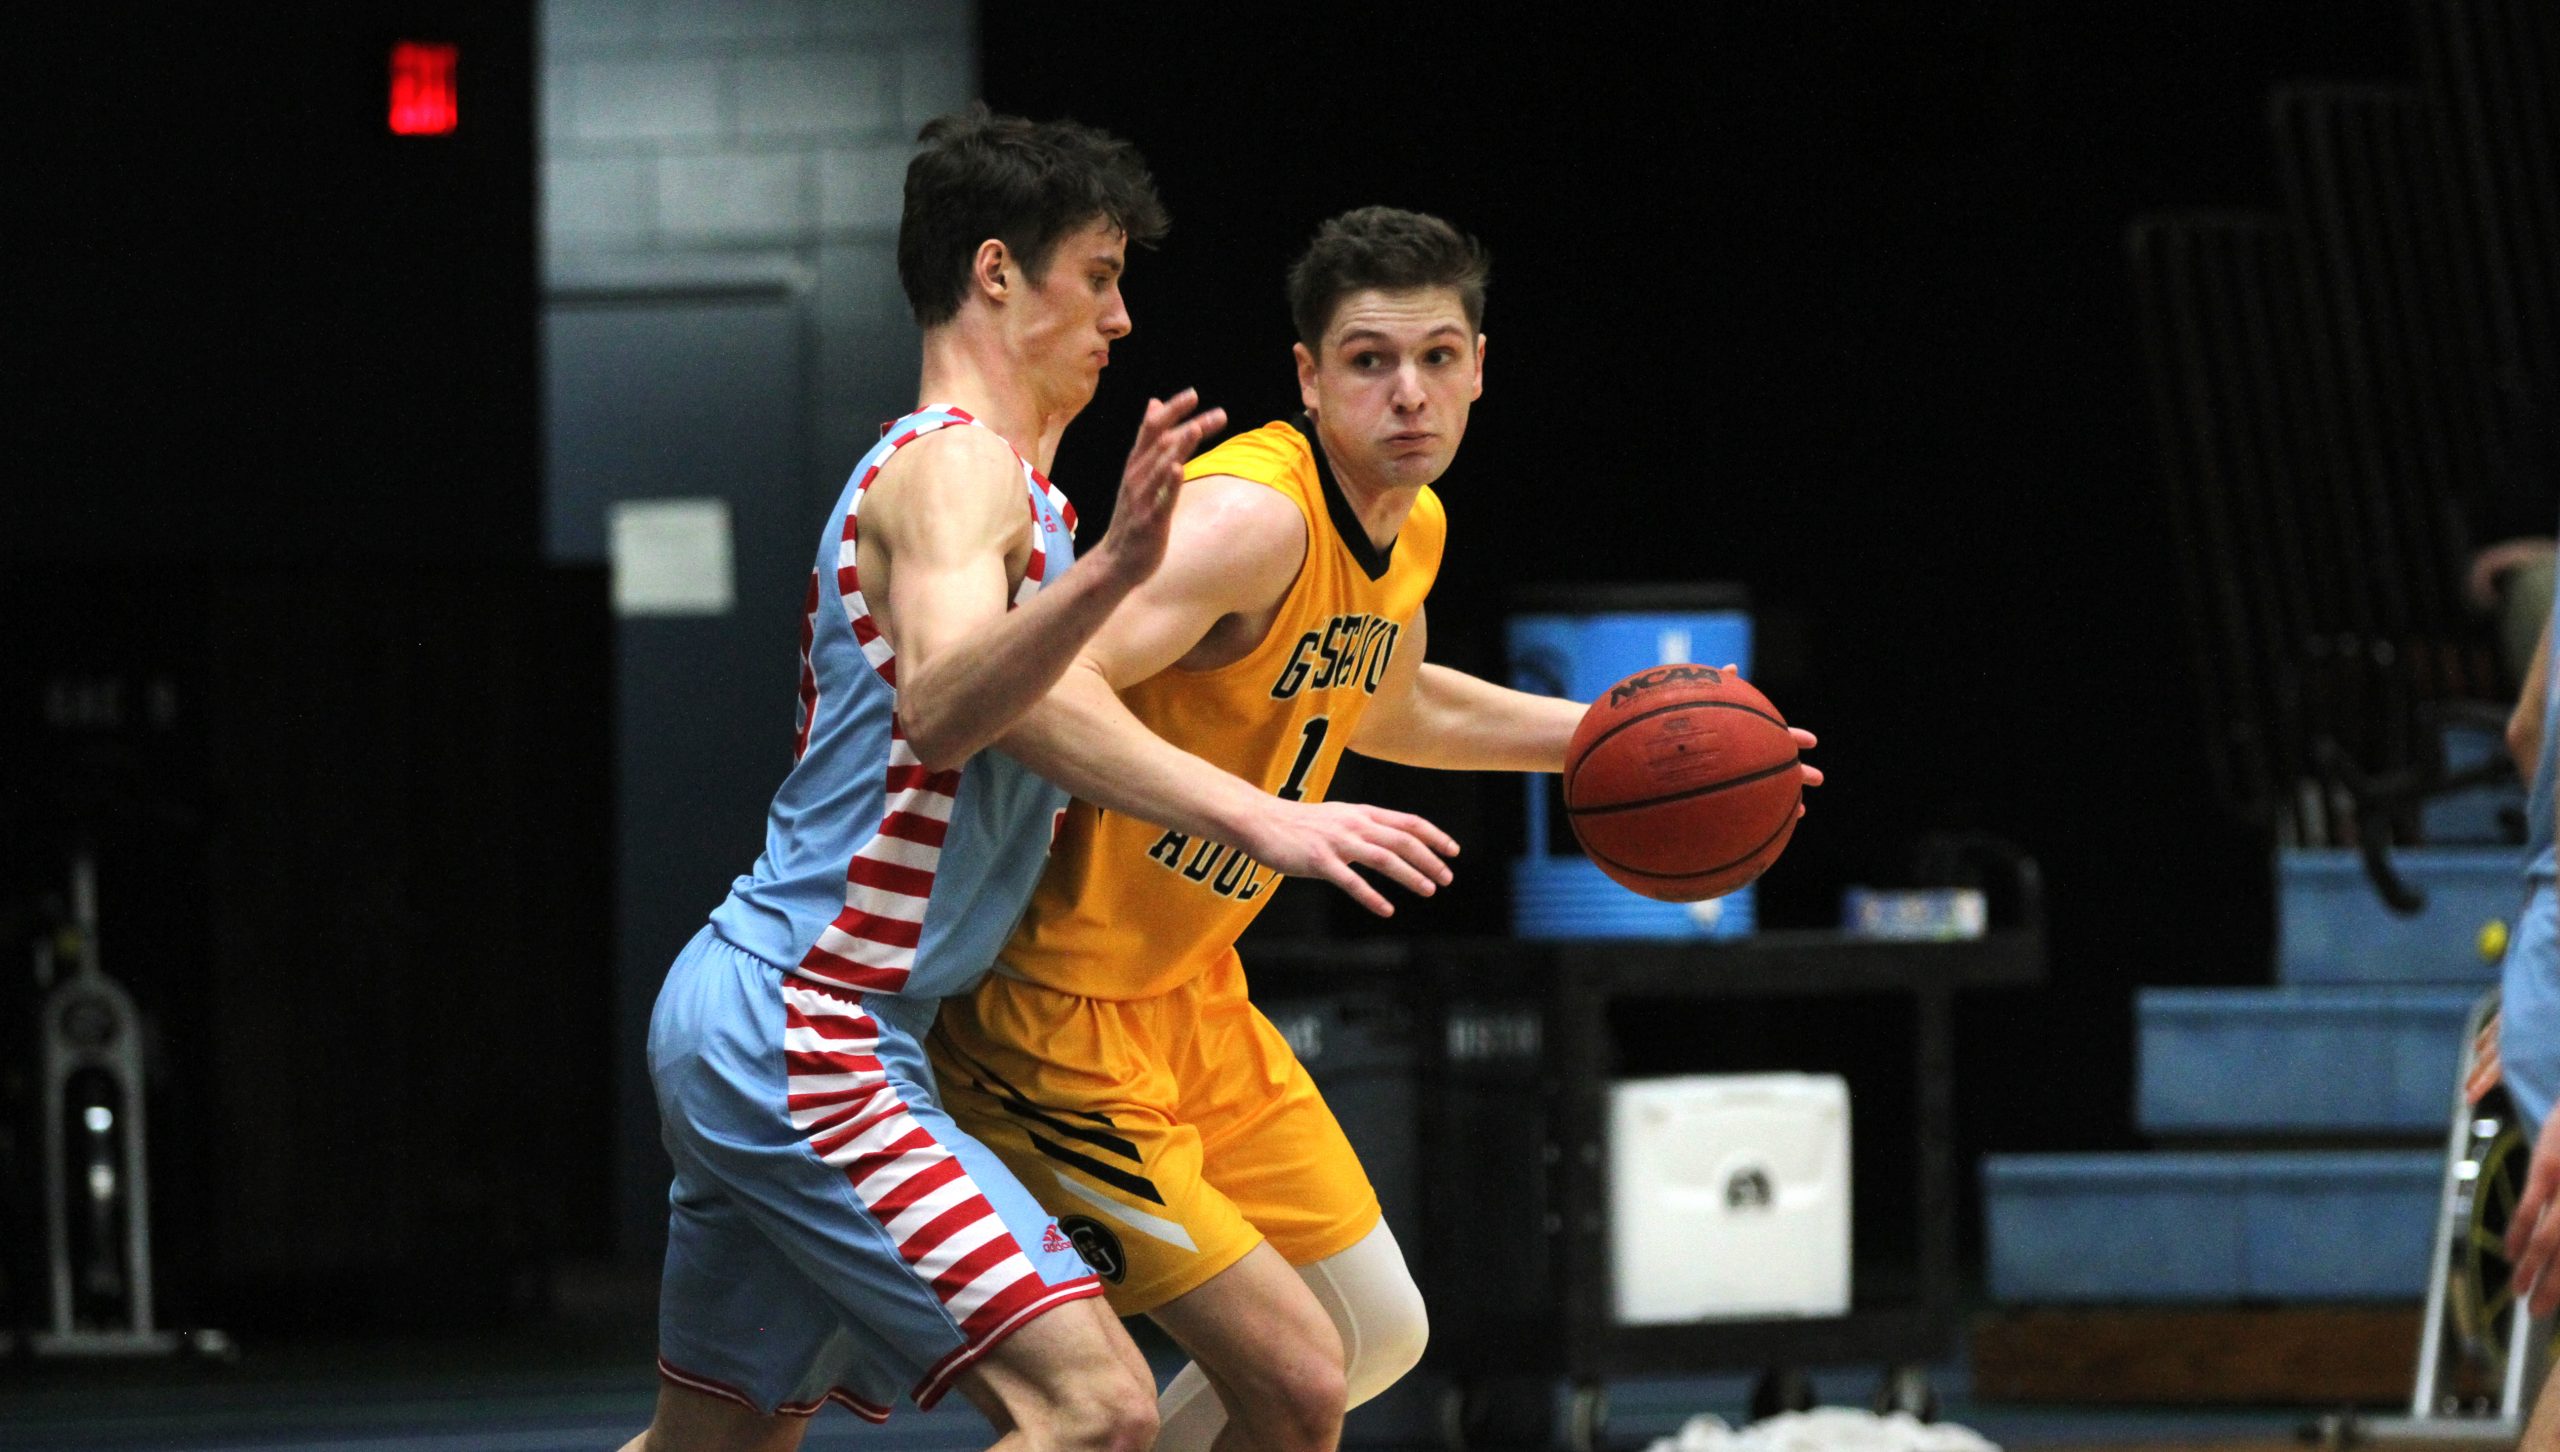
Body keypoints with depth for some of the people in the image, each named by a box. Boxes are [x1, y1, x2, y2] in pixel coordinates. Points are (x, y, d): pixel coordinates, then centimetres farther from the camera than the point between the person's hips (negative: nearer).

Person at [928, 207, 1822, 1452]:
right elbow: (1032, 691, -41)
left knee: (1378, 1335, 19)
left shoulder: (1413, 529, 5)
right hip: (1055, 1012, -10)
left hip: (1189, 995, 10)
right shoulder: (1254, 516, -26)